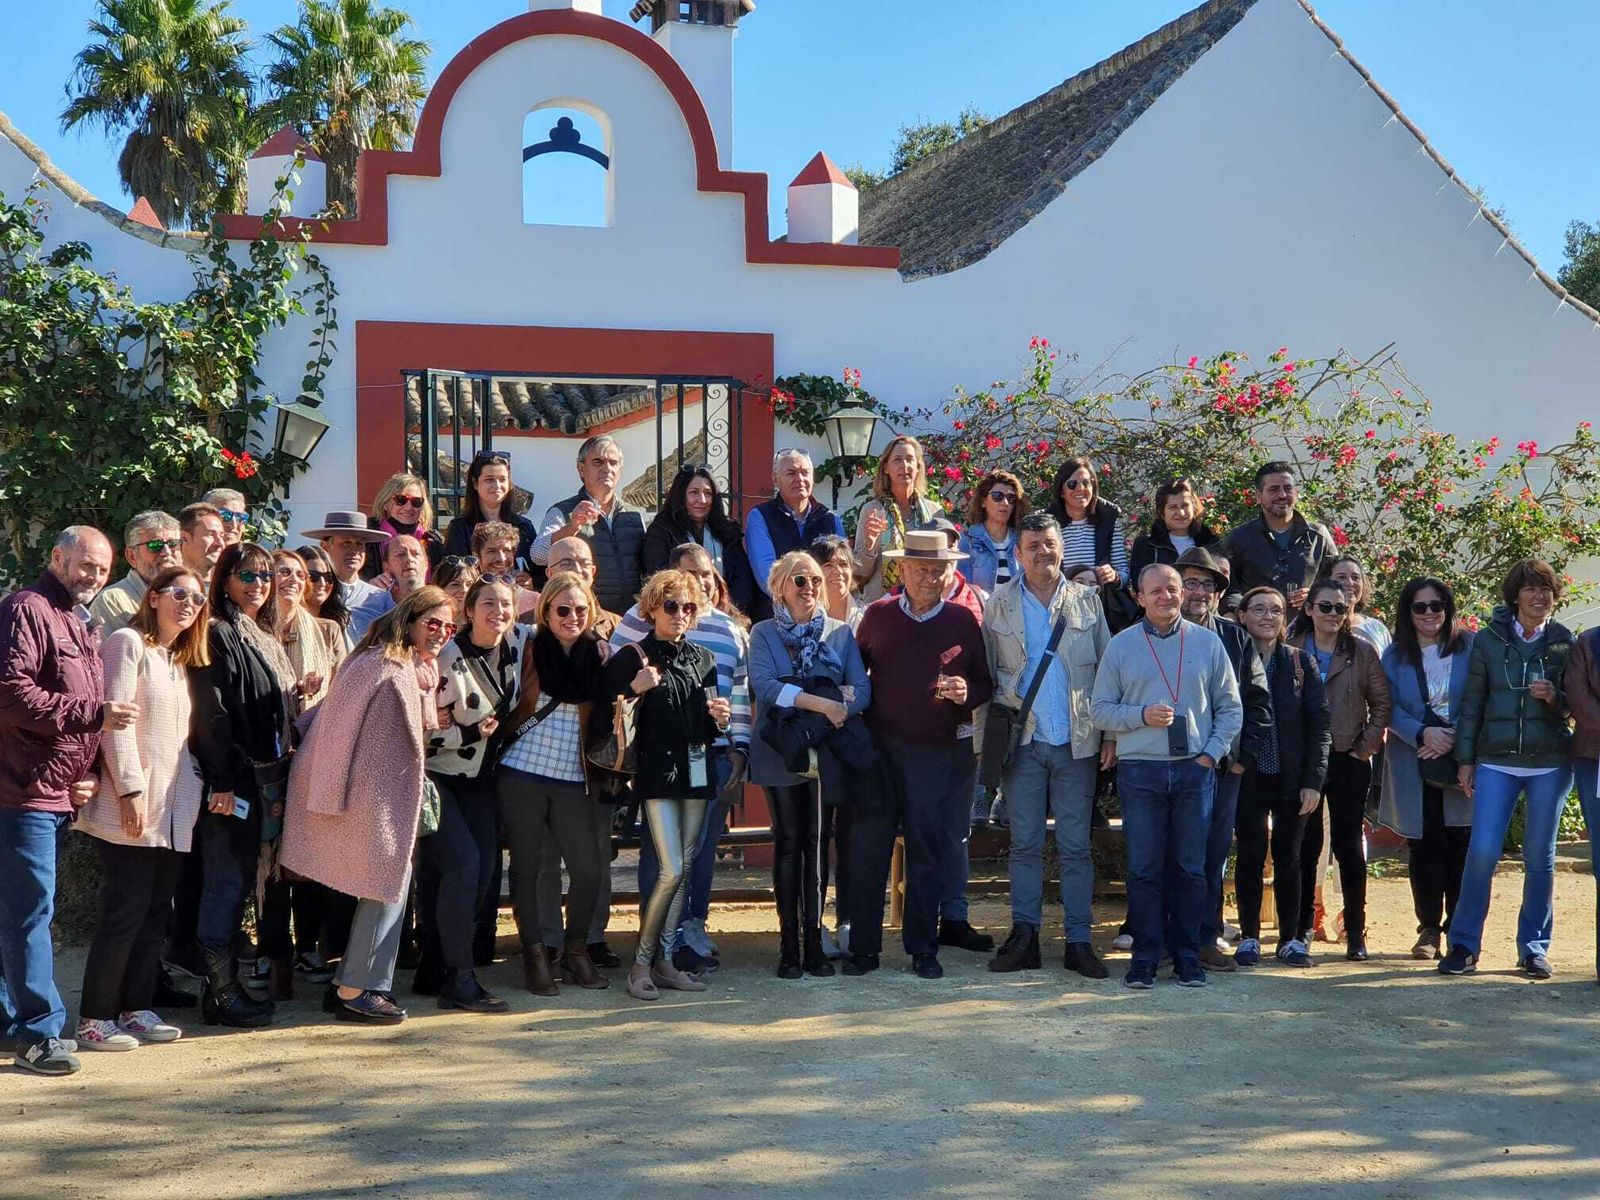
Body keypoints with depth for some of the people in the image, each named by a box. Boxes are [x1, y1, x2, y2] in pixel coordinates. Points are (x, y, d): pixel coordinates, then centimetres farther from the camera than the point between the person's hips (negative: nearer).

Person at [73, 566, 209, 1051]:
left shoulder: (180, 661, 19)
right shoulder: (128, 643, -6)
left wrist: (191, 789, 11)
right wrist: (131, 789, -19)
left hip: (172, 811, 8)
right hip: (132, 808, -8)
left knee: (155, 913, 8)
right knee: (125, 913, -6)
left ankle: (136, 1009, 16)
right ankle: (94, 1019, 3)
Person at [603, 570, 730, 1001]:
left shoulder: (703, 659, 14)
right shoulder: (631, 659, -3)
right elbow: (604, 720, -8)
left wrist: (719, 718, 0)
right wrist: (634, 690, -21)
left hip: (695, 771, 6)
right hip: (657, 773, -6)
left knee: (685, 869, 6)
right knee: (672, 870, -12)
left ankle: (662, 959, 14)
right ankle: (641, 962, 0)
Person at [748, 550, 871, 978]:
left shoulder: (840, 633, 10)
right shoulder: (764, 634, 3)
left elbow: (862, 690, 0)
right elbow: (764, 686, -15)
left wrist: (840, 709, -20)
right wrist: (821, 703, -23)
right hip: (780, 751, -1)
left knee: (816, 844, 2)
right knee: (788, 844, 0)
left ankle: (813, 942, 7)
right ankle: (789, 945, 4)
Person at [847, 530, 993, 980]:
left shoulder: (963, 621, 3)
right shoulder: (877, 616, 5)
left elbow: (986, 685, 6)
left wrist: (967, 693, -14)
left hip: (939, 753, 0)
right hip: (880, 748, 1)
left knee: (929, 851, 6)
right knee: (868, 847, 1)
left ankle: (923, 947, 16)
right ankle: (863, 946, 9)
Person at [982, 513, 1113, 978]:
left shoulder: (1087, 601, 6)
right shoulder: (999, 605, 5)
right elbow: (986, 673, 4)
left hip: (1077, 743, 0)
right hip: (1024, 742, 0)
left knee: (1076, 846, 4)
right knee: (1025, 844, 4)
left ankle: (1079, 940, 8)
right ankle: (1024, 936, 10)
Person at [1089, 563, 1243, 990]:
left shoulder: (1207, 642, 8)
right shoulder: (1121, 645, 6)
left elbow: (1230, 708, 11)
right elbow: (1099, 710, 5)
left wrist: (1212, 752, -1)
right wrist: (1141, 715, -11)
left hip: (1195, 769, 1)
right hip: (1139, 770, -1)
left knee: (1191, 868, 4)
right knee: (1143, 869, 0)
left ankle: (1187, 955, 13)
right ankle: (1145, 957, 7)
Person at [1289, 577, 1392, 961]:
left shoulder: (1362, 652, 3)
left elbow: (1382, 703, 5)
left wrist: (1367, 744, -2)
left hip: (1349, 760, 0)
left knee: (1349, 844, 2)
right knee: (1305, 844, 4)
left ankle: (1356, 931, 9)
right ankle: (1301, 927, 13)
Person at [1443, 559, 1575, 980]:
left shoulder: (1564, 642, 4)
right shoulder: (1488, 639, 2)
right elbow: (1472, 701, 5)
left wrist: (1553, 697, -13)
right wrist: (1465, 758, 1)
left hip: (1550, 762, 1)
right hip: (1496, 760, -1)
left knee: (1539, 857, 6)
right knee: (1482, 851, -8)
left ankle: (1534, 947, 17)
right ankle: (1463, 944, 3)